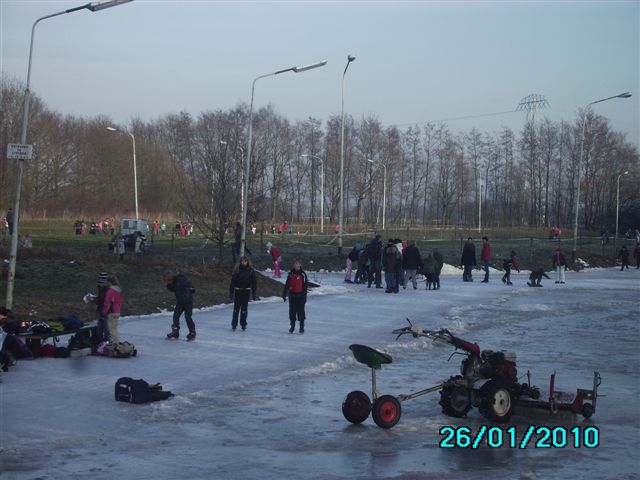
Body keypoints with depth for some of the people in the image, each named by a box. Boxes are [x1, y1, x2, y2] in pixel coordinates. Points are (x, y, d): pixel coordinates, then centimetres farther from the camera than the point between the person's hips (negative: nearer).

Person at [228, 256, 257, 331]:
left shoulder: (251, 271, 1)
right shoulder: (237, 270, -4)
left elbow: (253, 282, 5)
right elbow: (233, 281, -2)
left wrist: (254, 293, 3)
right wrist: (231, 292, -4)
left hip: (246, 291, 1)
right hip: (238, 291, -1)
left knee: (244, 308, 6)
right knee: (236, 308, 1)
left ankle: (243, 324, 17)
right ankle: (234, 324, 10)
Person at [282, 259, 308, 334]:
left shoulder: (303, 274, -3)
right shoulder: (291, 274, 8)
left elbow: (305, 286, -3)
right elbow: (287, 285, 13)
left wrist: (304, 295, -9)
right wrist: (284, 294, 10)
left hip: (300, 296, -3)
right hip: (292, 295, 3)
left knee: (301, 311, -2)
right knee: (292, 311, 6)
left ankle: (302, 327, 5)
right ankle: (292, 326, 18)